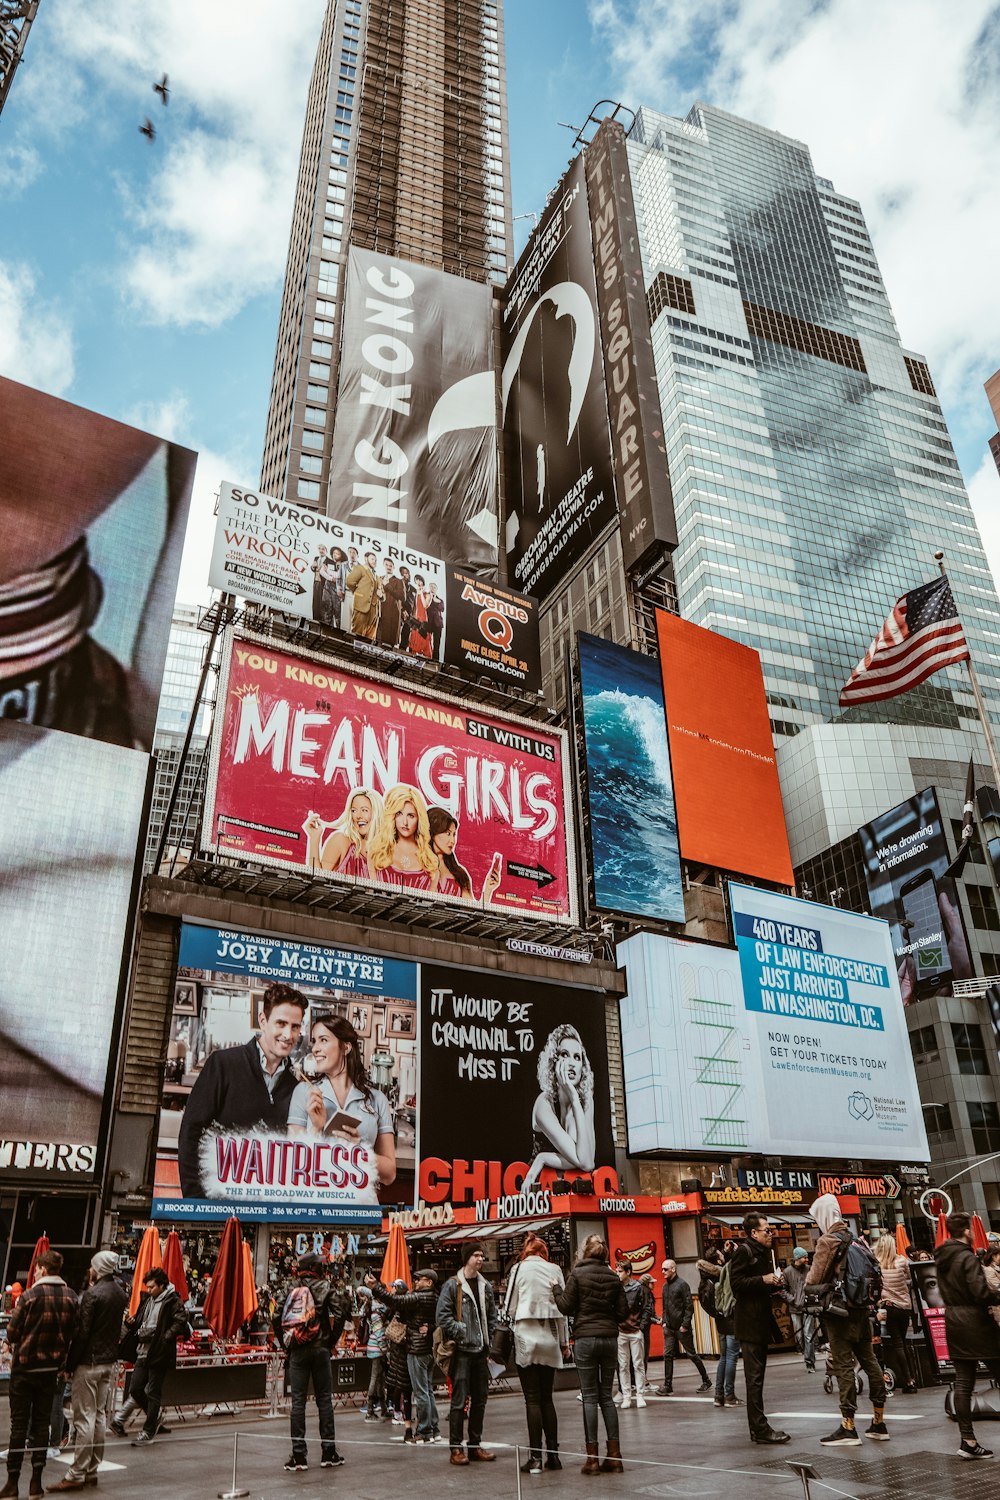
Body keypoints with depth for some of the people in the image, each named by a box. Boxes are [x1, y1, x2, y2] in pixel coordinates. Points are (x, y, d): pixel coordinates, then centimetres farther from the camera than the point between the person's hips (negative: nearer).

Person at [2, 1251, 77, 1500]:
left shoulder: (31, 1295, -16)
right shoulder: (71, 1297, -3)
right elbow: (73, 1335, 1)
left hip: (25, 1367, -3)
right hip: (52, 1368, 4)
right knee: (42, 1422, 11)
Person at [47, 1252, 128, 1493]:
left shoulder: (92, 1294, -18)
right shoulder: (121, 1293, 6)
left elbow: (81, 1332, -18)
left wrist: (69, 1365, -11)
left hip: (89, 1362, -8)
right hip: (109, 1361, 8)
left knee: (84, 1418, -2)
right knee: (99, 1415, 14)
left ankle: (77, 1475, 3)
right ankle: (92, 1470, 21)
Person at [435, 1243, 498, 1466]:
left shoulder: (485, 1286, 12)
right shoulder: (452, 1285, -7)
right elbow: (443, 1316, -11)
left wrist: (489, 1341, 8)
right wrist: (460, 1332, -14)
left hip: (480, 1351, 6)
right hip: (461, 1350, -6)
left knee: (480, 1400, 11)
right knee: (459, 1401, -4)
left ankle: (475, 1445, 21)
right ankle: (456, 1448, 5)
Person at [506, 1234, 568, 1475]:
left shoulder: (519, 1269, -2)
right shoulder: (555, 1270, 4)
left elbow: (510, 1308, -1)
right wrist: (564, 1342, 13)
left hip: (526, 1338, -3)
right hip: (550, 1339, 3)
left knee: (533, 1400, 1)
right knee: (547, 1398, 13)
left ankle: (535, 1457, 0)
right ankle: (553, 1454, 14)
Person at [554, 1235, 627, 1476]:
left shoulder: (577, 1274, -6)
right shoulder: (613, 1277, 4)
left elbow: (567, 1307, -5)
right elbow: (623, 1311, 5)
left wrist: (556, 1288, 10)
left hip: (585, 1338, -3)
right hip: (610, 1338, 3)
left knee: (590, 1397, 2)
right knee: (606, 1395, 11)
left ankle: (593, 1458, 2)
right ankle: (614, 1456, 10)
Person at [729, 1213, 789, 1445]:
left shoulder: (763, 1252, 19)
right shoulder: (743, 1251, -11)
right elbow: (736, 1284, -19)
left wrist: (774, 1283, 9)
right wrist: (763, 1280, -21)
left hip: (761, 1323, 10)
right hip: (749, 1323, -10)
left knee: (756, 1377, 12)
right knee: (754, 1378, -7)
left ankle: (758, 1429, 17)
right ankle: (760, 1429, -6)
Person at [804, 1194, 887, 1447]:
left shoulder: (827, 1241, -15)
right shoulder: (855, 1238, 8)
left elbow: (814, 1279, -15)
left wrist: (807, 1299, 4)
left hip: (838, 1312, -8)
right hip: (861, 1309, 8)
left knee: (843, 1365, -4)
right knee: (869, 1361, 12)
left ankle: (848, 1427, -1)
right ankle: (879, 1422, 19)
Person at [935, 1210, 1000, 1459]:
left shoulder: (941, 1258, 9)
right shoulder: (967, 1258, -16)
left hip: (953, 1322, 7)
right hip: (975, 1321, -7)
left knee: (963, 1382, 7)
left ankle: (967, 1440, 6)